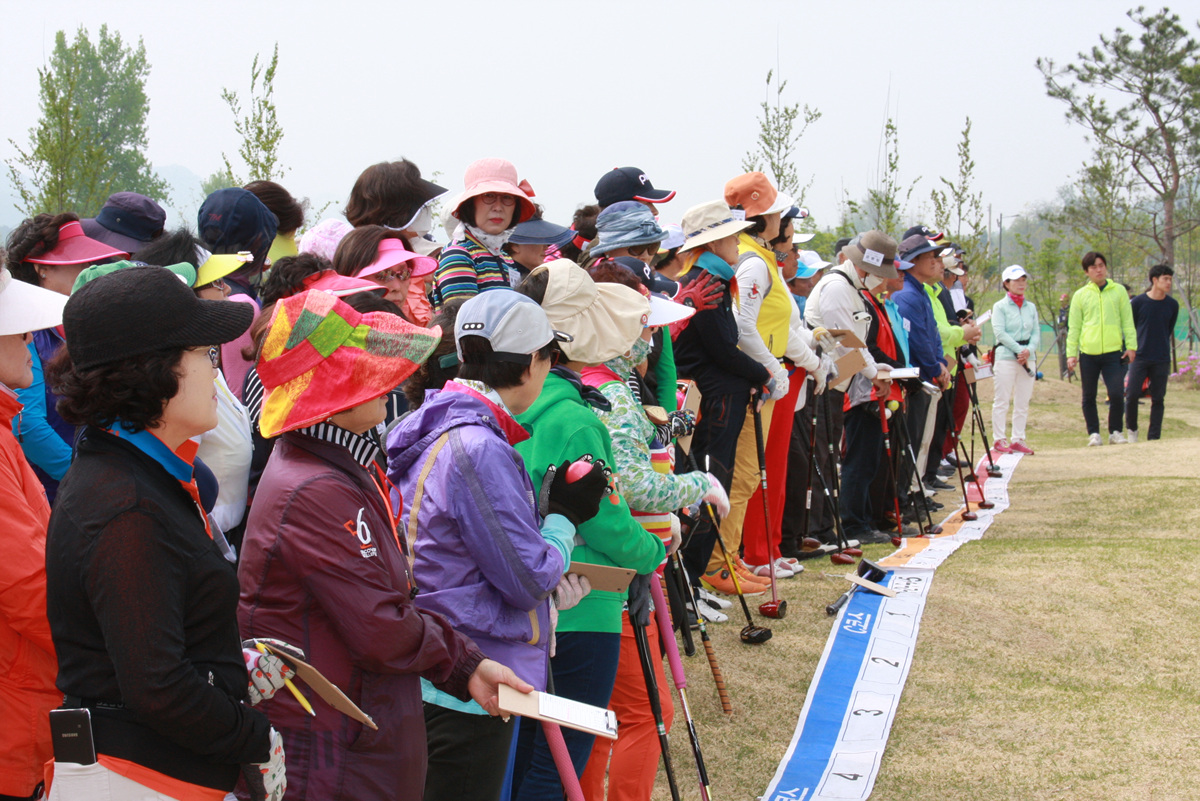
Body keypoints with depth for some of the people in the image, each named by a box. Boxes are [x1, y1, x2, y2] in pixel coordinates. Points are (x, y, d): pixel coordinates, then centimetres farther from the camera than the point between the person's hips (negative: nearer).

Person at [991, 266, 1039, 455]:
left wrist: (1029, 350, -10)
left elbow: (1036, 331, 8)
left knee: (1023, 402, 5)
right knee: (1002, 400, -3)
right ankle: (1000, 439, 1)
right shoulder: (1000, 306, 0)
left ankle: (1018, 439, 11)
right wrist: (1019, 350, -15)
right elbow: (1000, 332, -9)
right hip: (1006, 356, -5)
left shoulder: (1031, 307, 14)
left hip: (1028, 358, 5)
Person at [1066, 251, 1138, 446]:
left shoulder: (1119, 291, 8)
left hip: (1113, 352, -1)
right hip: (1088, 354, 1)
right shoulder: (1080, 295, 7)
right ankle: (1093, 433, 16)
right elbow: (1073, 327, 8)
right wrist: (1071, 353, 1)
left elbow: (1127, 321, 10)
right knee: (1089, 397, 5)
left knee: (1117, 394, -9)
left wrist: (1131, 345, 0)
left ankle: (1115, 432, 6)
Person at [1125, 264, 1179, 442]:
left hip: (1161, 360, 2)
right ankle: (1131, 429, 14)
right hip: (1139, 357, -2)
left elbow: (1169, 330, 15)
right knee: (1132, 394, -8)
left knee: (1157, 399, 3)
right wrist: (1132, 350, 5)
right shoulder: (1138, 302, -3)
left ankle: (1154, 437, 9)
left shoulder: (1172, 305, 4)